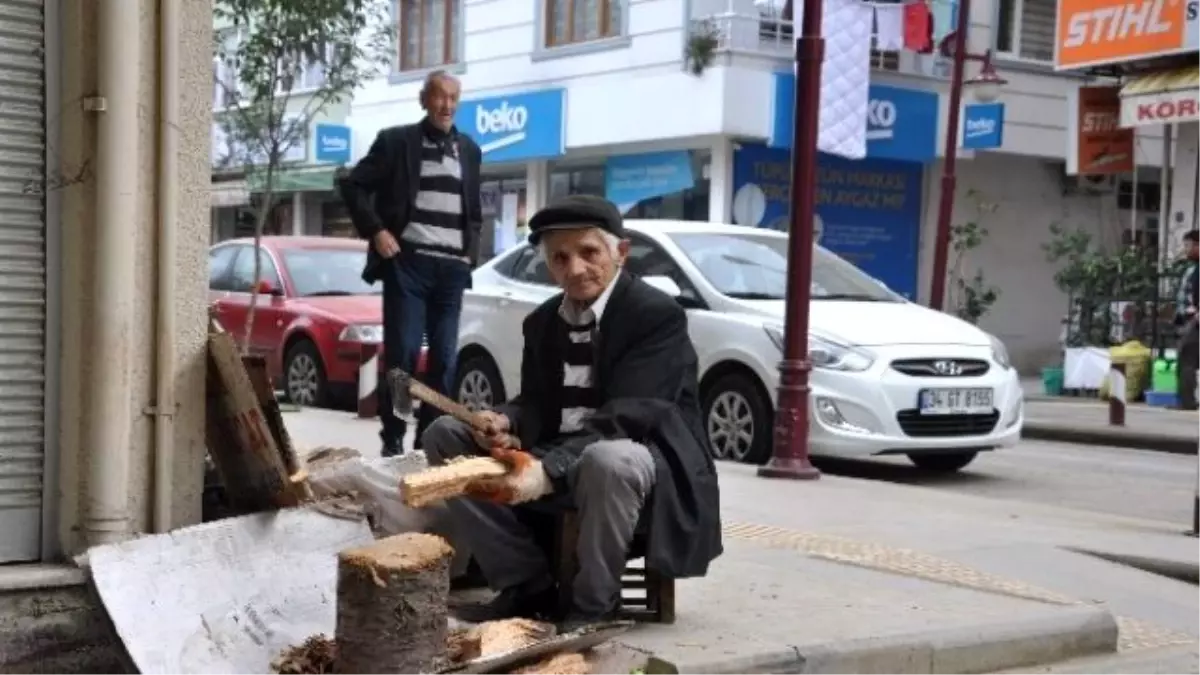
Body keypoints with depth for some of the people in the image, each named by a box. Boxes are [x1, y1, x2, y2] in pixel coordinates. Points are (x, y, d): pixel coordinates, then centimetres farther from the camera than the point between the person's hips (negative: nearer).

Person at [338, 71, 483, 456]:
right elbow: (353, 185, 2)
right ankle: (393, 439, 0)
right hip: (408, 262, -4)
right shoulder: (396, 140, 2)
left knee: (444, 358, 4)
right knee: (402, 353, -7)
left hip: (452, 267, 4)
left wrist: (471, 249, 10)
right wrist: (376, 231, -8)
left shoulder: (469, 150, 16)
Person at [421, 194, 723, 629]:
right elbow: (537, 406, 9)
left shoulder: (658, 314, -15)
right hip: (560, 459, 7)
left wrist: (549, 470, -39)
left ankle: (593, 605, -18)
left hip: (645, 459, -7)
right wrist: (504, 422, -17)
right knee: (445, 436, -2)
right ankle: (528, 585, -2)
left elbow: (624, 417, -25)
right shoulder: (542, 322, 9)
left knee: (607, 460, -42)